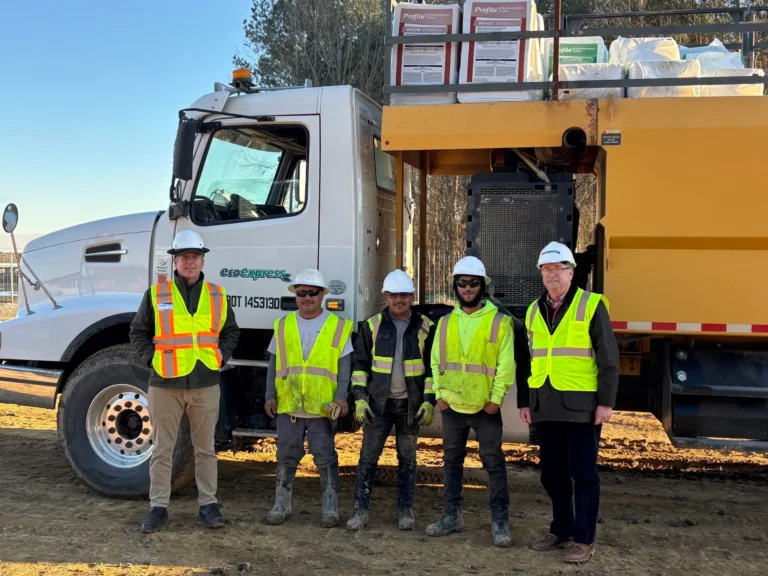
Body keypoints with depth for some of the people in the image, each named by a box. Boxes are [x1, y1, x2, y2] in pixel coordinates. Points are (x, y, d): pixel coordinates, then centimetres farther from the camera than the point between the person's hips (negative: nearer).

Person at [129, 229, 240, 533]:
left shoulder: (218, 296, 7)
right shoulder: (156, 294, 0)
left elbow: (231, 333, 16)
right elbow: (138, 333, 6)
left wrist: (220, 357, 2)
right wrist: (152, 358, -5)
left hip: (206, 385, 2)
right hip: (166, 384, -1)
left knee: (205, 449, 10)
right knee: (162, 450, 6)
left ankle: (208, 504, 20)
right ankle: (158, 507, 16)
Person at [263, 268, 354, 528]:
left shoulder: (338, 326, 2)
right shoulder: (283, 325, 9)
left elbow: (344, 365, 0)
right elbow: (273, 364, 11)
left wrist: (341, 397, -10)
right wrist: (270, 395, 5)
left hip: (323, 406, -2)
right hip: (288, 404, 3)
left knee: (325, 457, 3)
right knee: (286, 456, 10)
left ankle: (330, 508, 14)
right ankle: (281, 506, 22)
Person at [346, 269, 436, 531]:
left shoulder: (425, 327, 0)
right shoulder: (372, 326, 1)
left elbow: (433, 368, 3)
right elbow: (360, 364, 4)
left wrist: (429, 400, -4)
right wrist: (360, 397, -4)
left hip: (410, 404, 0)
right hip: (378, 402, 0)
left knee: (407, 458, 9)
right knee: (368, 456, 0)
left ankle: (406, 511, 19)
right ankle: (360, 509, 8)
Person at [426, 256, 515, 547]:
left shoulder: (499, 321, -4)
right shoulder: (445, 322, 8)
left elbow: (506, 365, -7)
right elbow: (436, 361, 9)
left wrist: (496, 399, -12)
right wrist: (439, 394, -1)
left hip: (485, 407, -4)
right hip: (451, 406, 4)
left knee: (494, 463, 0)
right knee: (452, 461, 13)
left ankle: (500, 522, 9)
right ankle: (452, 515, 25)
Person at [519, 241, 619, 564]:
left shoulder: (591, 306, -4)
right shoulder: (534, 311, 11)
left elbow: (608, 358, -5)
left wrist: (606, 401, -11)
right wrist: (524, 401, 12)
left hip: (580, 406, -5)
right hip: (545, 407, 5)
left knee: (583, 474, 1)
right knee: (552, 474, 12)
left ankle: (583, 540, 11)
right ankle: (561, 531, 26)